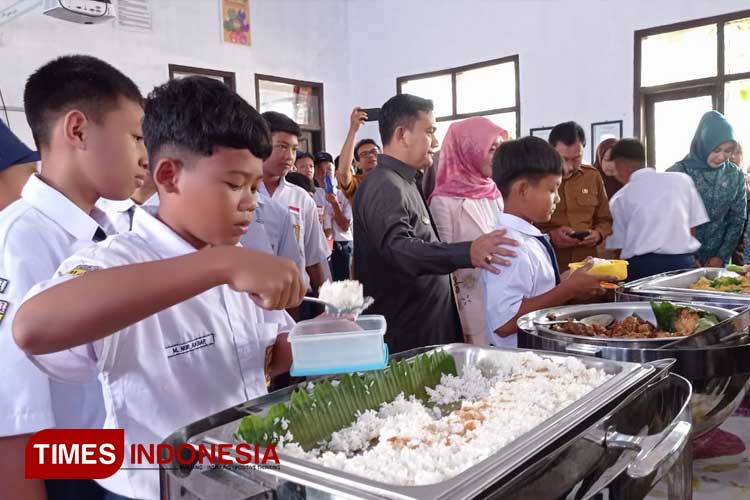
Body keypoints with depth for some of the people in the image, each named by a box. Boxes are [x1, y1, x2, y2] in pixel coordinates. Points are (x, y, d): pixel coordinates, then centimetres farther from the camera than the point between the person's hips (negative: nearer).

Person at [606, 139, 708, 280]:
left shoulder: (620, 198, 5)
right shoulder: (682, 179, 11)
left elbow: (618, 246, 8)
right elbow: (692, 228, 12)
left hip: (642, 265, -2)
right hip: (682, 262, 2)